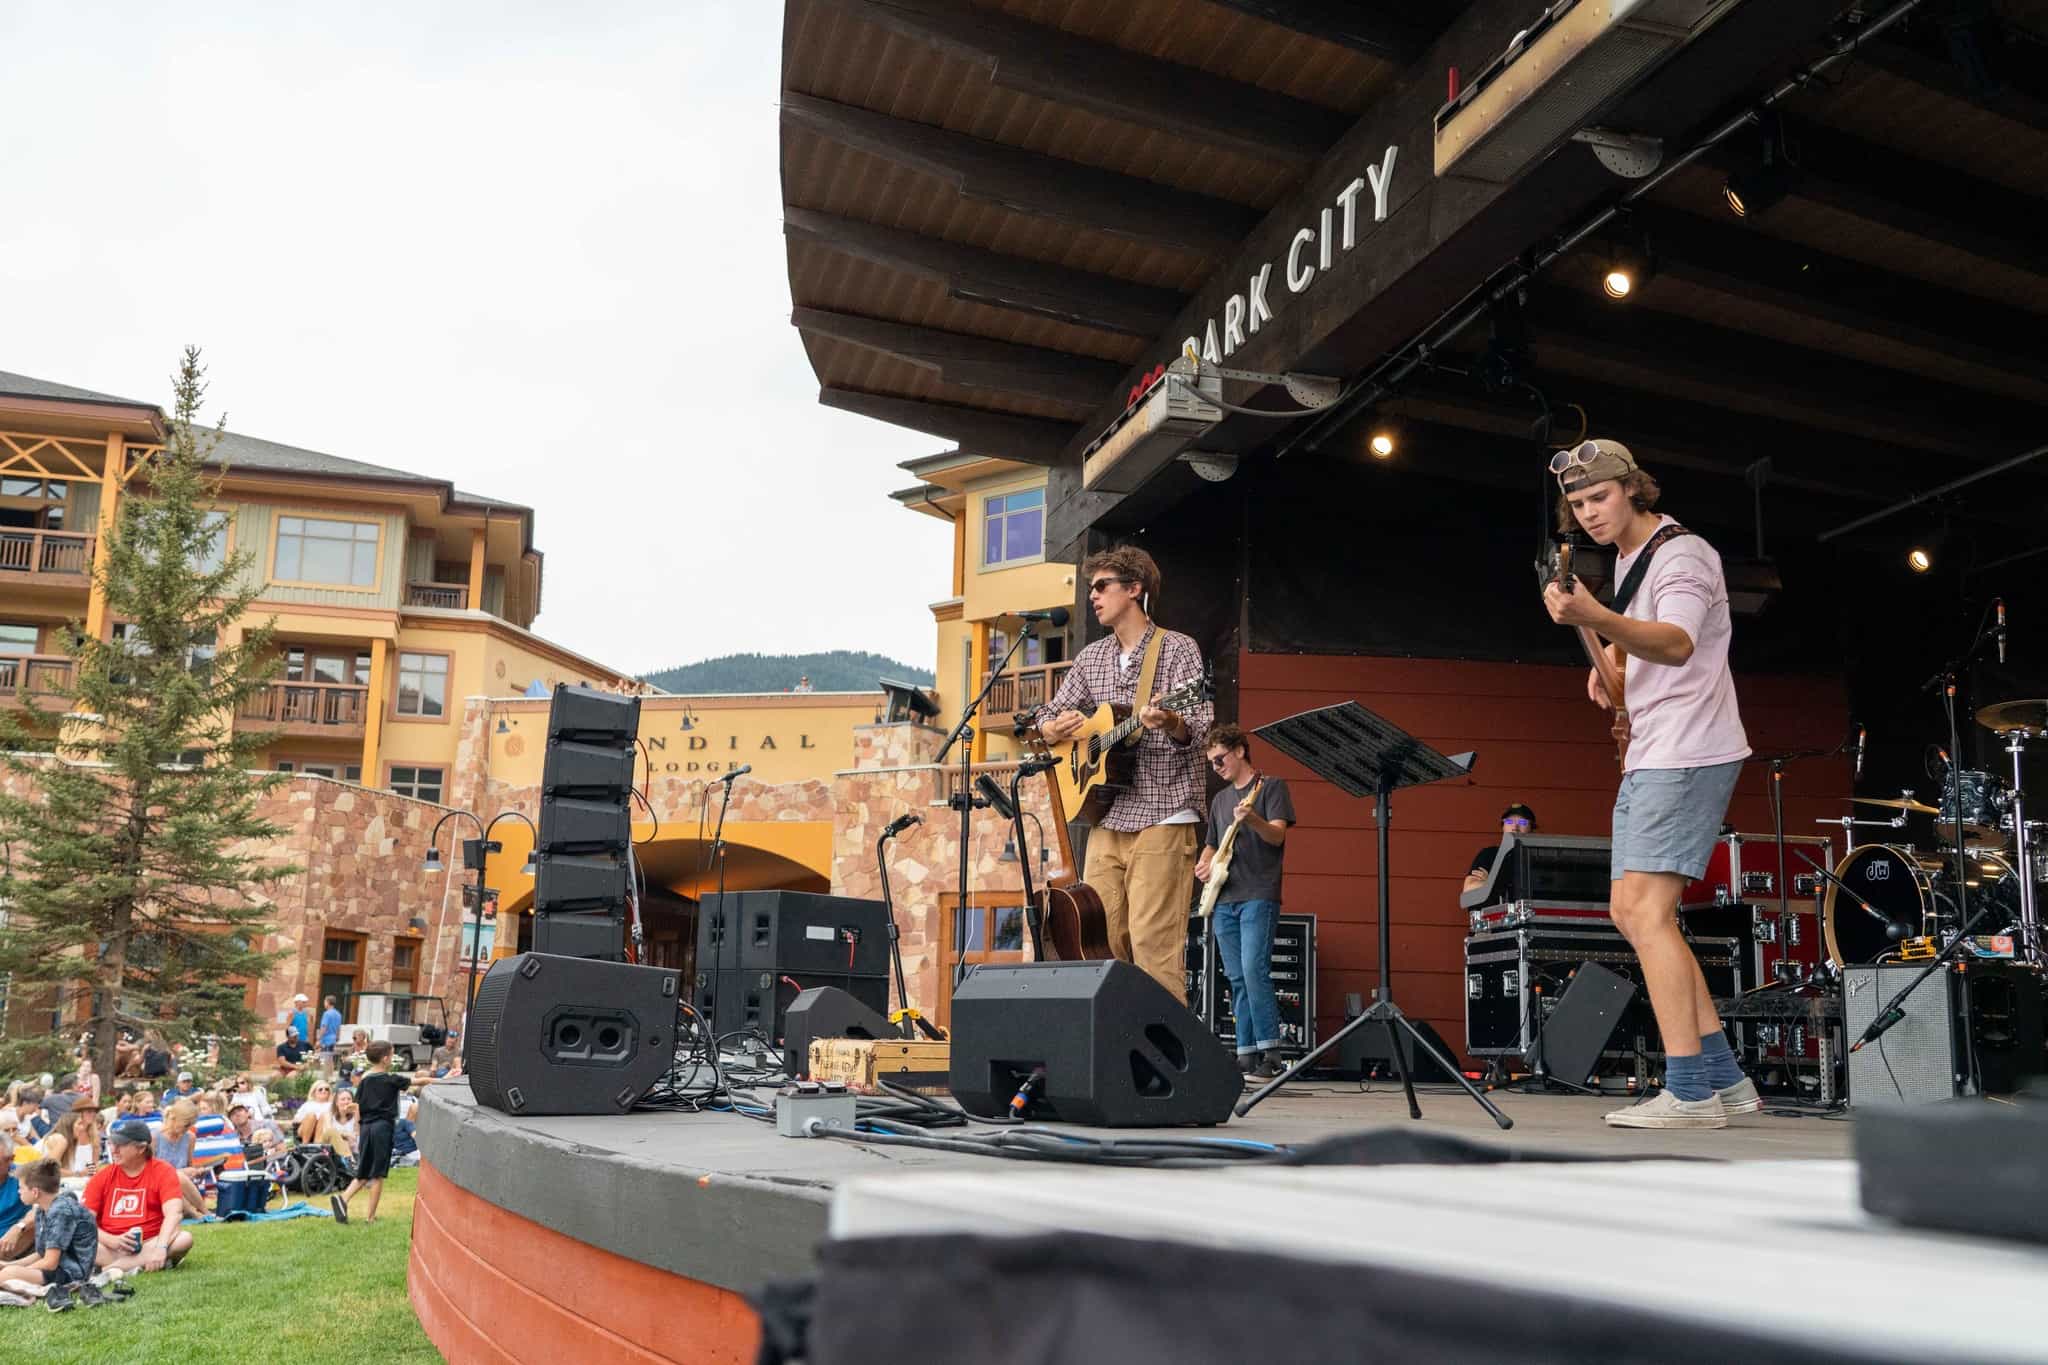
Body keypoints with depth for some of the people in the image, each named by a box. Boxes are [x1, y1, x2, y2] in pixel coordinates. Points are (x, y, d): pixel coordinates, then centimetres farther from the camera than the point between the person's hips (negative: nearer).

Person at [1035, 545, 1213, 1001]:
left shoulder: (1178, 649, -2)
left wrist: (1169, 722, -35)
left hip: (1162, 819, -6)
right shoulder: (1091, 658, 16)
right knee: (1100, 942, 5)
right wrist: (1057, 728, -3)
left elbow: (1198, 729, -12)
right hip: (1106, 820, 6)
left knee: (1153, 944, -11)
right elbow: (1047, 718, 21)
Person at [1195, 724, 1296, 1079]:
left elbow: (1277, 835, -10)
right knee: (1237, 979, 5)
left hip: (1258, 894, -7)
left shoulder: (1271, 786, 2)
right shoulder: (1219, 799, 22)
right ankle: (1247, 1054, 7)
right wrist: (1203, 866, 6)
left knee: (1254, 970, -19)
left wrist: (1252, 820, -29)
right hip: (1223, 899, 7)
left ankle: (1271, 1054, -17)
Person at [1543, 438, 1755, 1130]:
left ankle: (1689, 1093, -15)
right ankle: (1725, 1079, 15)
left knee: (1645, 909, -16)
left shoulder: (1681, 554, -14)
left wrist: (1594, 618, -51)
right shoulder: (1628, 556, 16)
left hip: (1688, 755, -10)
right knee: (1630, 911, 9)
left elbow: (1677, 645, -34)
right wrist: (1610, 660, 13)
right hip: (1647, 757, 10)